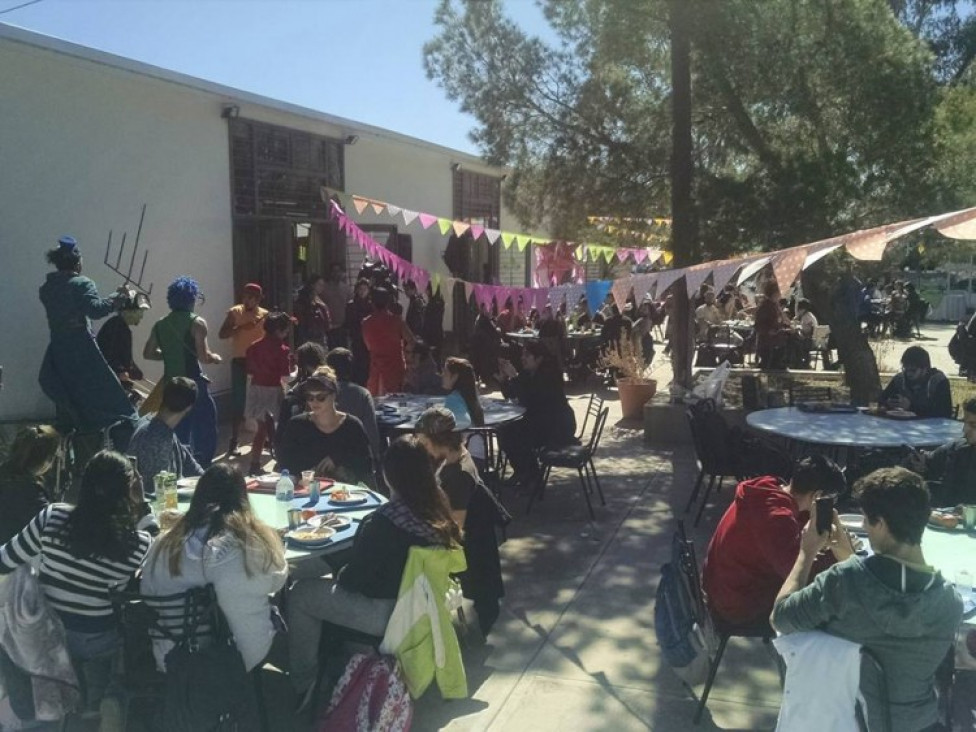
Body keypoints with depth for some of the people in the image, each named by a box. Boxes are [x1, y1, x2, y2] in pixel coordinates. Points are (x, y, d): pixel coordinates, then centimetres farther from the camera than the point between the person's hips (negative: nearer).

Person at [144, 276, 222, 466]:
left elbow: (148, 353, 11)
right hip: (194, 383, -6)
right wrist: (215, 358, 2)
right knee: (204, 433, 3)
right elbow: (204, 357, -18)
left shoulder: (160, 325, 7)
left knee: (178, 435, 15)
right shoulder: (196, 322, -10)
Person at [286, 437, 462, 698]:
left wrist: (339, 575, 3)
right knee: (332, 582, 28)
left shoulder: (383, 522, -29)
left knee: (299, 595, 10)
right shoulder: (438, 508, -8)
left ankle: (305, 682, 19)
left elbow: (354, 578, -19)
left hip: (386, 613, -8)